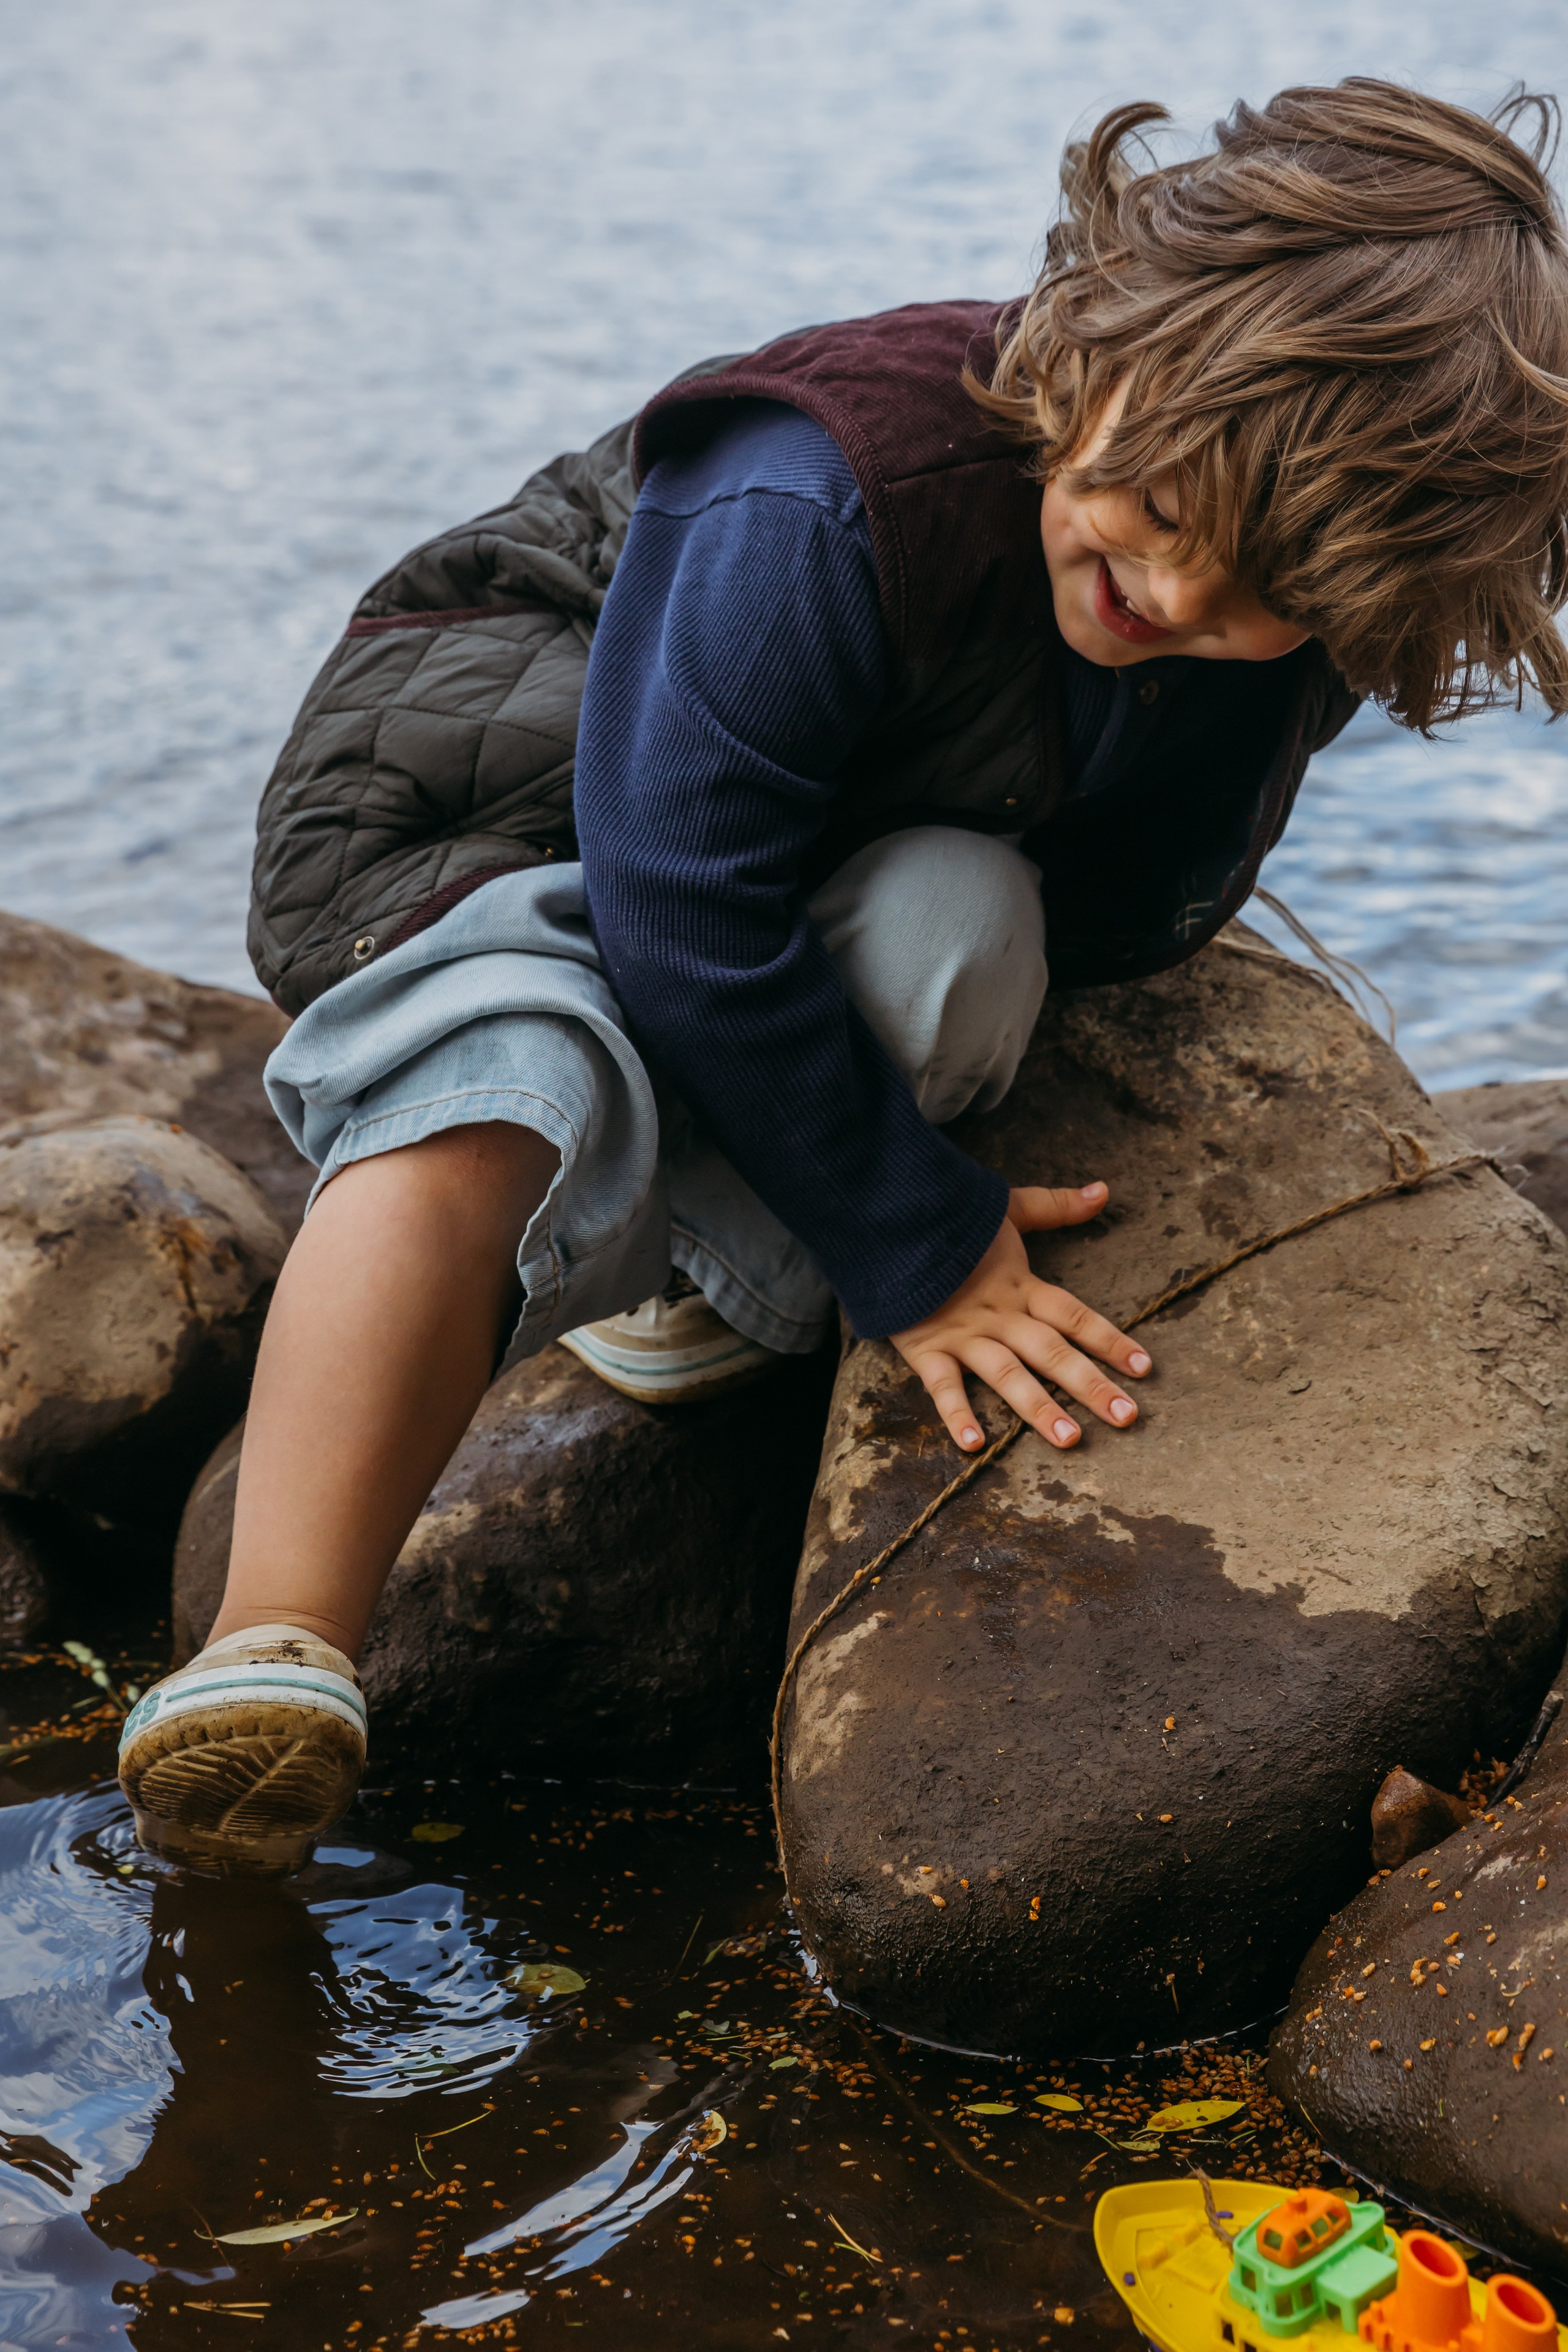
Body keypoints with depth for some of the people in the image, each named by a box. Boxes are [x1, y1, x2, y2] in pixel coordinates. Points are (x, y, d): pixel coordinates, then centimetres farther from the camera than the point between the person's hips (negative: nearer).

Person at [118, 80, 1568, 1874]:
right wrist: (918, 1243, -26)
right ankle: (272, 1665, -38)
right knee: (503, 1101, -38)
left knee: (966, 935, -32)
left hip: (855, 859, 5)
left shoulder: (1295, 632, -15)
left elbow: (1127, 924, 1)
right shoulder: (816, 512, -35)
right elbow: (687, 911, -30)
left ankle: (699, 1264, -8)